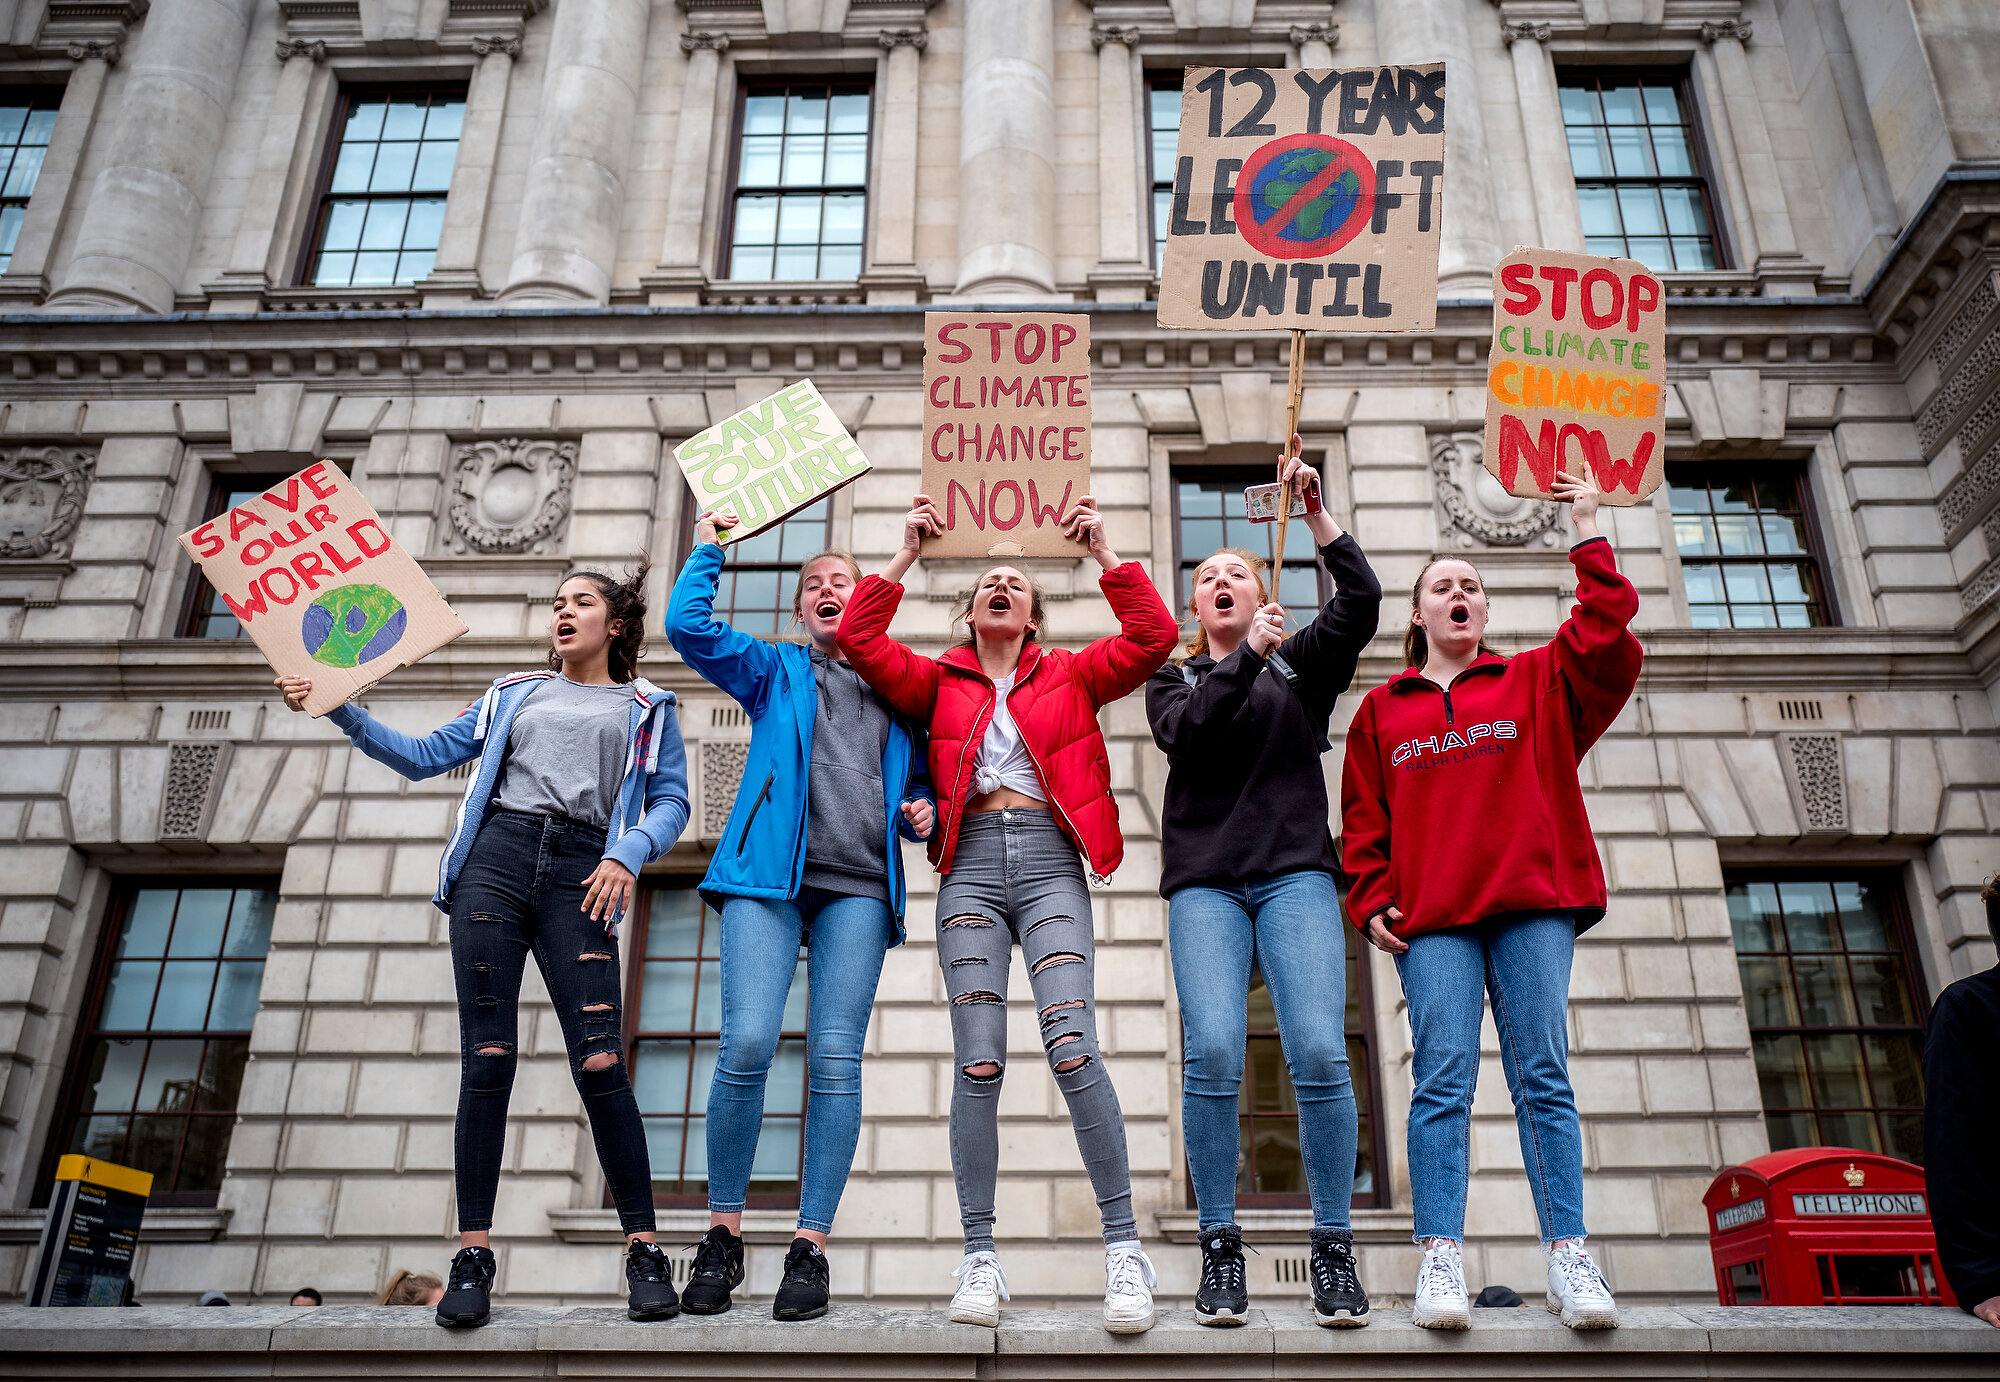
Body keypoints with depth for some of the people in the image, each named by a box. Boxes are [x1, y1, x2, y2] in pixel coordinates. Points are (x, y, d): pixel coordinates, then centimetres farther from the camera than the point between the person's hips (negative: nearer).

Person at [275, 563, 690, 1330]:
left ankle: (644, 1252, -5)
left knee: (599, 1063, -12)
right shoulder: (515, 694, 24)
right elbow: (425, 755, 22)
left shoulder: (647, 709, 18)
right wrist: (339, 708, 13)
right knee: (485, 1061, -4)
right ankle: (473, 1253, 3)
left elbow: (671, 801, 8)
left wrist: (628, 854, -10)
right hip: (495, 859, 2)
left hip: (578, 872, -2)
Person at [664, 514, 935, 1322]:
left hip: (858, 889, 1)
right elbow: (688, 626, 7)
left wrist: (923, 813, 7)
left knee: (835, 1059, -8)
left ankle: (811, 1247, 0)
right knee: (747, 1044, -15)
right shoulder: (775, 671, 20)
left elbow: (922, 784, 28)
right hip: (769, 873, -1)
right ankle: (723, 1233, 2)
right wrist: (709, 547, 16)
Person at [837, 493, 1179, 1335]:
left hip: (1049, 861, -1)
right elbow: (859, 639, 7)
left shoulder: (1070, 675, 15)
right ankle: (979, 1257, 3)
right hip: (971, 864, 1)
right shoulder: (938, 682, 17)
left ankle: (1124, 1245, -8)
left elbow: (1153, 636, 6)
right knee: (978, 1064, -4)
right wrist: (908, 552, 10)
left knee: (1072, 1048, -15)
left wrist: (1103, 552, 8)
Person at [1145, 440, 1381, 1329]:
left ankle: (1334, 1251, -2)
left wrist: (1316, 515, -9)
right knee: (1212, 1053, -15)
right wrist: (1247, 657, -17)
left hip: (1295, 873, 0)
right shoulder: (1174, 679, 17)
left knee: (1319, 1051, -14)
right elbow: (1185, 729, -6)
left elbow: (1361, 604, -1)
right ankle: (1220, 1247, -2)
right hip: (1205, 882, 0)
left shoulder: (1304, 665, 17)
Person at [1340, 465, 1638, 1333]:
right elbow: (1363, 818, 13)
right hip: (1432, 916, 0)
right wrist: (1370, 900, 1)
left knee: (1543, 1076, -2)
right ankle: (1440, 1260, -11)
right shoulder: (1382, 709, 17)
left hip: (1531, 904, 1)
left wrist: (1588, 533, 8)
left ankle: (1567, 1258, 0)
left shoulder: (1537, 682, 18)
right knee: (1443, 1079, -8)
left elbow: (1605, 639, 2)